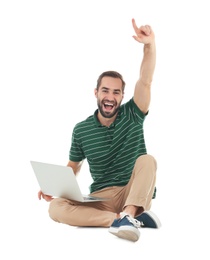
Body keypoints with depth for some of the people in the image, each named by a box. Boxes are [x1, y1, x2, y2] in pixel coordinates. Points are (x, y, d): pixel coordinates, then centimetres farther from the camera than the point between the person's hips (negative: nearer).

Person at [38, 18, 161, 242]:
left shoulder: (132, 115, 0)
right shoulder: (81, 130, 6)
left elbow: (145, 82, -16)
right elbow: (73, 166, 16)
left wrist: (149, 45, -33)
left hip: (135, 194, -1)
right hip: (101, 198, 2)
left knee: (147, 160, -31)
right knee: (55, 208, -27)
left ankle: (128, 216, -47)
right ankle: (129, 218, -39)